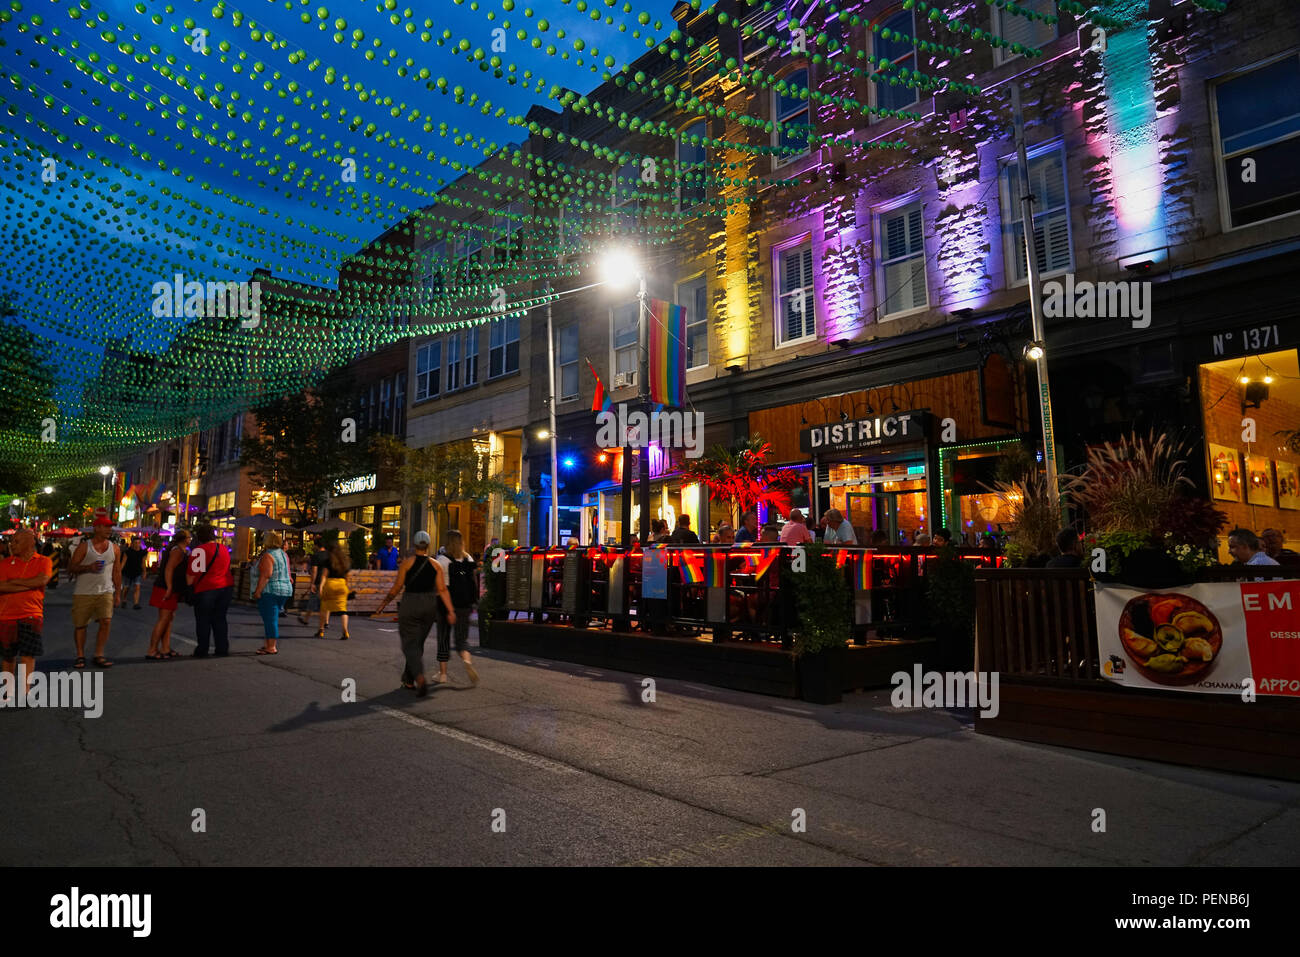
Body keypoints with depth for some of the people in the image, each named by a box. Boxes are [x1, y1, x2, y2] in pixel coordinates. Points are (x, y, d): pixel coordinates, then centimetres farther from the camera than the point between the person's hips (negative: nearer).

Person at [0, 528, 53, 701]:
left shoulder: (43, 561, 3)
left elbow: (42, 580, -15)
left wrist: (15, 581, -7)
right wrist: (29, 585, -13)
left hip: (31, 615, -2)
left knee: (28, 654, -5)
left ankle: (25, 693, -1)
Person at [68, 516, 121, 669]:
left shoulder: (114, 548, 9)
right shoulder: (84, 546, 0)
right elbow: (71, 567, -2)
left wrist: (118, 593, 11)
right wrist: (89, 567, -20)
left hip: (105, 592, 2)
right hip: (83, 592, -2)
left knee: (106, 621, -12)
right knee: (80, 625, 4)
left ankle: (99, 656, -2)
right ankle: (80, 656, 19)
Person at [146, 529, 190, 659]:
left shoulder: (175, 550, 18)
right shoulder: (177, 551, -13)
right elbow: (168, 569, -22)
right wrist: (169, 587, -26)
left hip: (168, 589, 10)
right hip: (166, 589, -10)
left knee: (169, 618, 11)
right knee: (163, 619, -10)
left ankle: (165, 649, 13)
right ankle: (152, 651, -9)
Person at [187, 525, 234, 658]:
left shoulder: (198, 550, -9)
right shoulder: (224, 549, 10)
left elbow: (191, 573, -9)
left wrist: (190, 586, 5)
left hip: (206, 588, -5)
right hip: (226, 587, 5)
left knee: (203, 620, 8)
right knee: (220, 618, 13)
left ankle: (202, 650, 13)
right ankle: (222, 649, 13)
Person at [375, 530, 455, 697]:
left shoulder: (407, 563, -5)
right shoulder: (436, 565, 2)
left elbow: (397, 587, -3)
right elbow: (443, 590, -4)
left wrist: (384, 603, 10)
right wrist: (451, 611, -3)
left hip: (410, 604, -3)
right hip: (429, 606, 4)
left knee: (410, 644, -1)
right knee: (418, 643, 18)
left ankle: (420, 678, -23)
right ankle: (408, 680, 28)